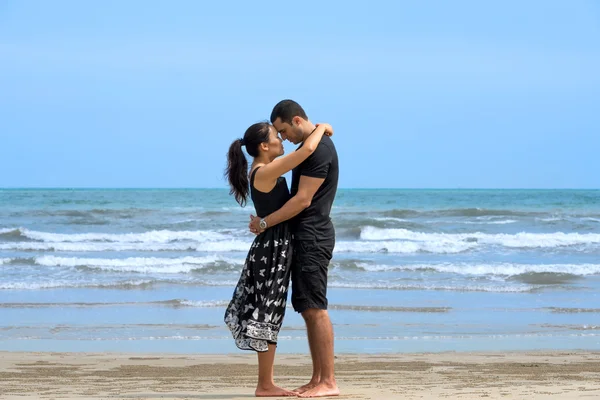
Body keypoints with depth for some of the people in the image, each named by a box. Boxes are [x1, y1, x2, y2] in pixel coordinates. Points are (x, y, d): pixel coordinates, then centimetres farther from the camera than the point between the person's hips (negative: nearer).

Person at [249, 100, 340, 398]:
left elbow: (303, 199, -19)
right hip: (303, 237, 11)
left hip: (312, 238, -11)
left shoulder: (319, 149, -15)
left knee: (315, 308, -12)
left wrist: (265, 223, -14)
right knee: (307, 309, 9)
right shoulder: (307, 145, 17)